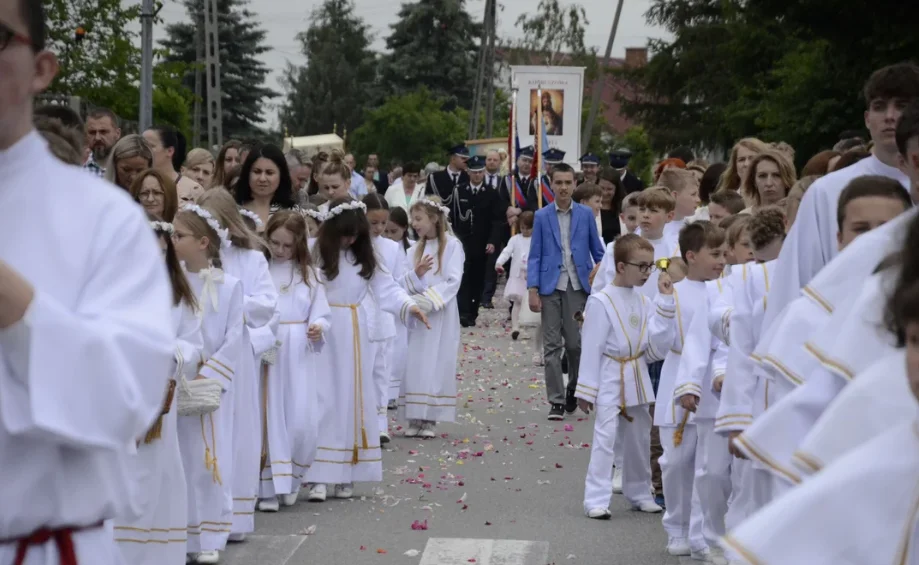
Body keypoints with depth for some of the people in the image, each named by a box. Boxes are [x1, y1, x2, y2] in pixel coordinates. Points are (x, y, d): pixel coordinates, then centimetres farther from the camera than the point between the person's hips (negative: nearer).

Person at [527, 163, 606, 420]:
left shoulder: (586, 214, 5)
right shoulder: (542, 216, 4)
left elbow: (597, 251, 9)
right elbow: (535, 255, 3)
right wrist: (533, 289, -5)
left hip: (578, 286, 0)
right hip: (551, 287, 0)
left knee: (576, 344, 1)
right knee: (552, 346, 0)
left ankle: (573, 391, 25)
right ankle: (556, 401, 5)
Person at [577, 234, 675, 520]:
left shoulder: (644, 302, 4)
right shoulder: (601, 301, -14)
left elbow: (657, 345, -3)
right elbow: (591, 348, -13)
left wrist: (665, 301, -7)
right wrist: (586, 389, -12)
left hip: (637, 378, 7)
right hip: (611, 381, -7)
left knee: (639, 439, 15)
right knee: (605, 438, -11)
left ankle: (639, 493, 29)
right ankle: (596, 500, -8)